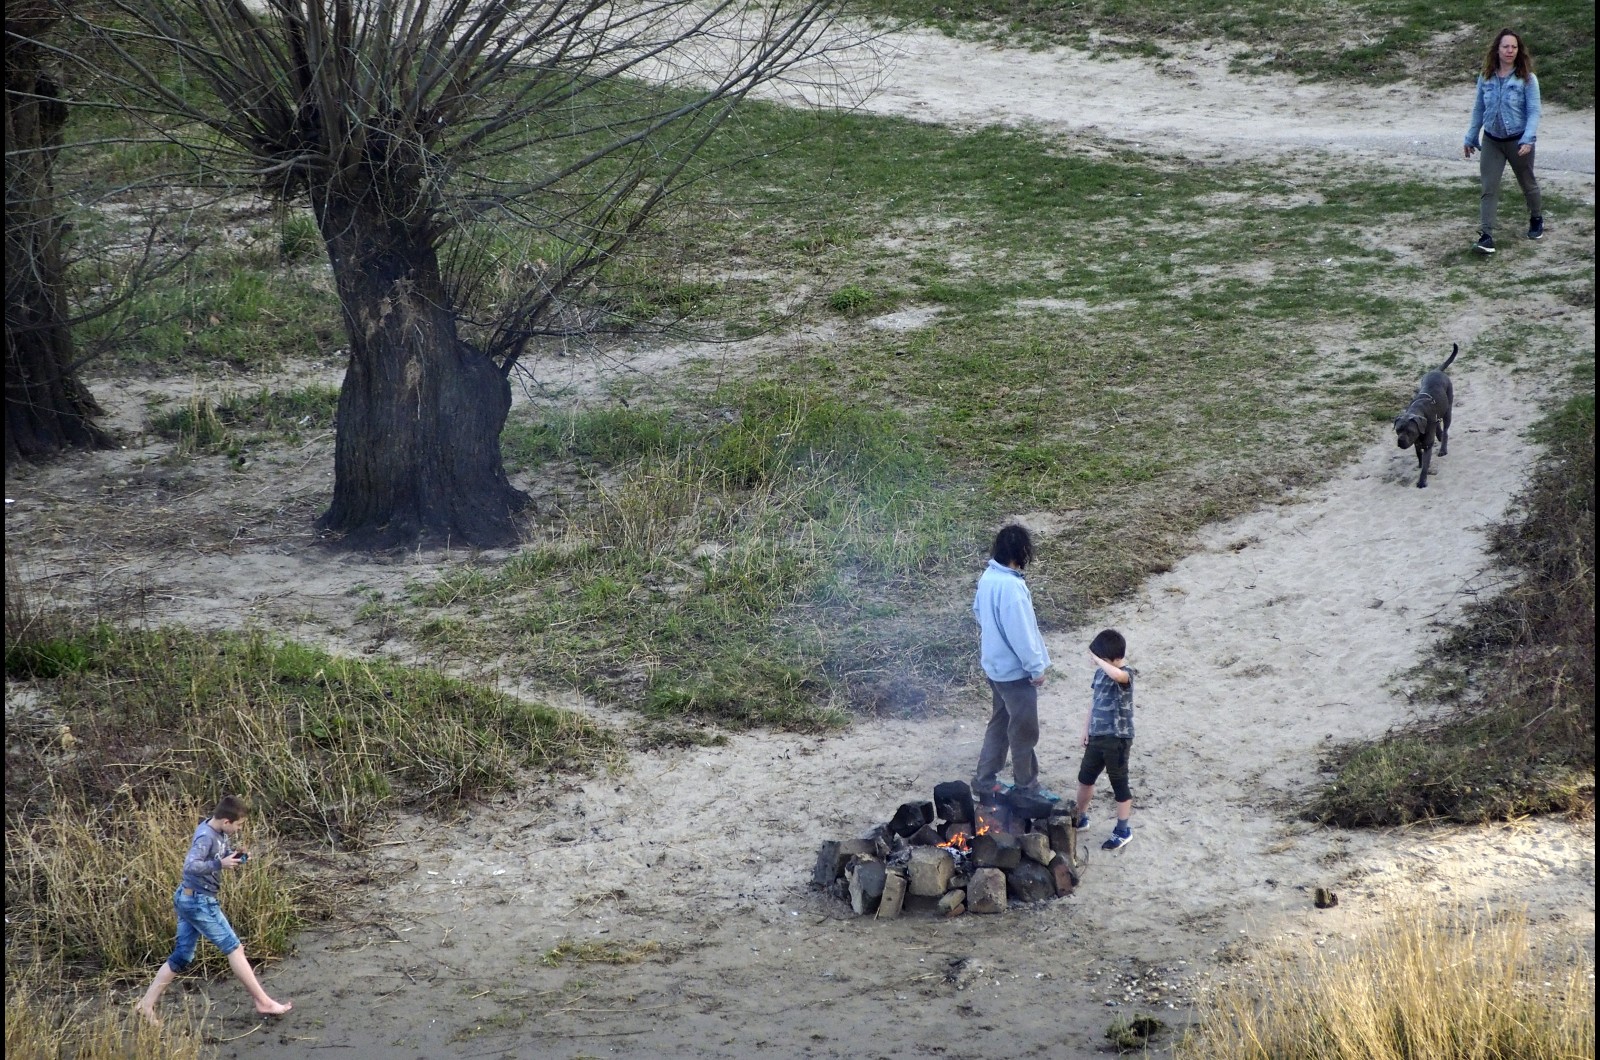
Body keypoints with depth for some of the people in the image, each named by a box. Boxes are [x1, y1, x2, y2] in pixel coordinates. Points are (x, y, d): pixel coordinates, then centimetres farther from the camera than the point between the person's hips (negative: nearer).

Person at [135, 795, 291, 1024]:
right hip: (199, 902, -9)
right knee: (233, 948, -3)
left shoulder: (220, 833, 5)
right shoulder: (205, 837, -22)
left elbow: (222, 855, 21)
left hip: (188, 900, 9)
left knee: (182, 956, 13)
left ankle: (147, 1004, 15)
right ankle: (263, 1002, 1)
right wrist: (220, 863, -32)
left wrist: (234, 856, 0)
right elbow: (190, 866, -33)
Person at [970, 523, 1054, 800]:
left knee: (1000, 722, 21)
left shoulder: (989, 576, 0)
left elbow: (978, 611, 15)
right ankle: (1027, 788, 19)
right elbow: (1020, 633, -26)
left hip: (995, 664, 9)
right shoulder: (1011, 587, -29)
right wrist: (1036, 667, -16)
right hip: (1015, 669, -9)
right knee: (1025, 731, 6)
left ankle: (985, 781, 27)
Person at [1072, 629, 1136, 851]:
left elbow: (1116, 675, -46)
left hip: (1117, 739, -8)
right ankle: (1080, 817, 39)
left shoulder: (1125, 673, -19)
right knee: (1085, 777, 20)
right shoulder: (1100, 672, 5)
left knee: (1119, 784, 4)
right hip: (1097, 735, 8)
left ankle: (1123, 831, 17)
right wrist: (1087, 728, 16)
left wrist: (1098, 660, -31)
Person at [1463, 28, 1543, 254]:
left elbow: (1533, 111, -12)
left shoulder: (1527, 79, -11)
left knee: (1528, 184, 18)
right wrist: (1470, 138, 13)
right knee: (1489, 189, -7)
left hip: (1518, 141, -2)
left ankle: (1536, 219, 43)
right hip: (1491, 140, 2)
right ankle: (1486, 236, -11)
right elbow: (1478, 109, 10)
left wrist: (1528, 139, -25)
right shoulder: (1486, 78, -1)